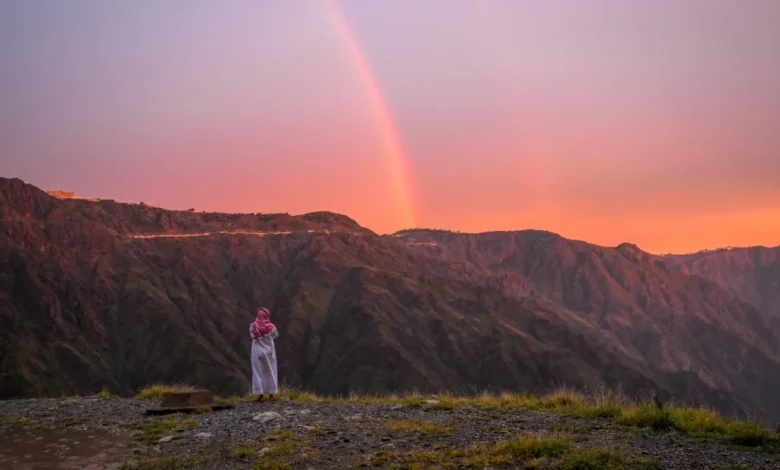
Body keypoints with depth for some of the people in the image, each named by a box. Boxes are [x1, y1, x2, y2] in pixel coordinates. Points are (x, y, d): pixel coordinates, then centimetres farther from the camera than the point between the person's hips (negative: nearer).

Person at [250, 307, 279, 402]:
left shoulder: (252, 326, -9)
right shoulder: (271, 327, -12)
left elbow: (253, 336, 7)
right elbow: (276, 335, 7)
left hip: (257, 352, 0)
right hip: (269, 352, 0)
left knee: (258, 373, 7)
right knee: (270, 372, 10)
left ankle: (260, 395, 3)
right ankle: (272, 395, 11)